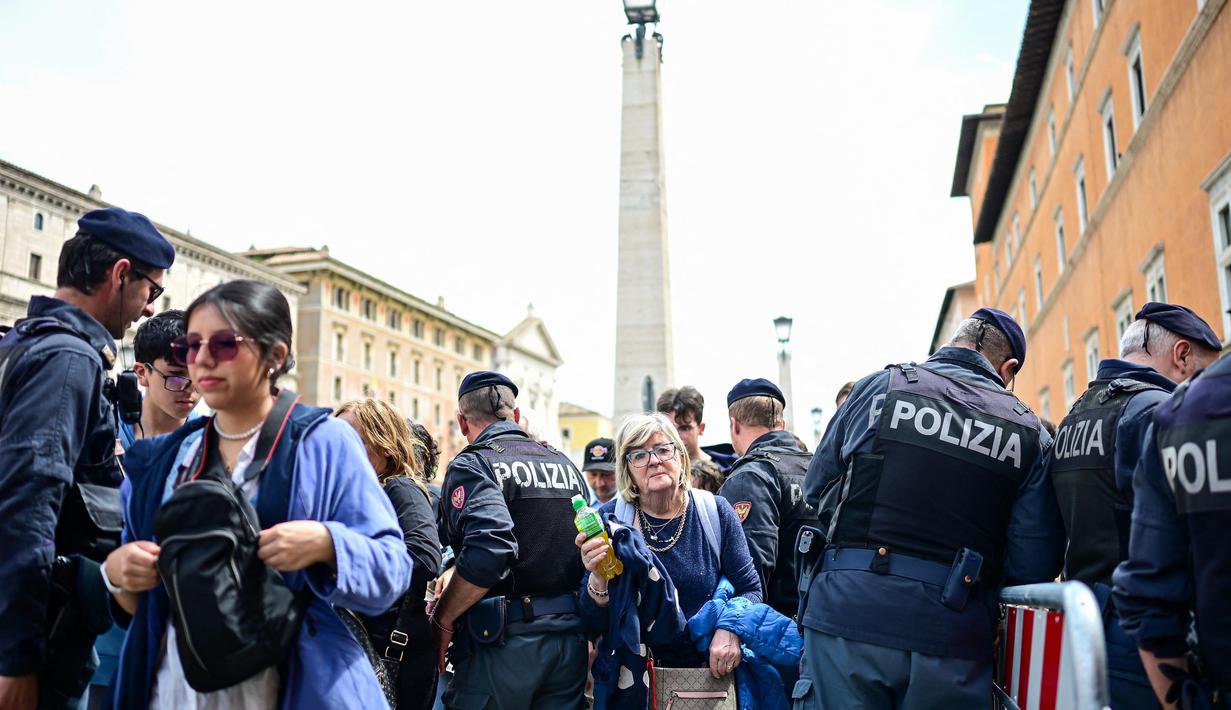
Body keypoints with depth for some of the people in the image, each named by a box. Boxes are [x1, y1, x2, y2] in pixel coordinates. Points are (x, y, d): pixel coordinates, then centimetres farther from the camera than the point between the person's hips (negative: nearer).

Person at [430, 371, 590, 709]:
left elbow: (487, 552, -24)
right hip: (571, 635, 6)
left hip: (505, 641, -6)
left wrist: (442, 620, -12)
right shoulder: (564, 464, 14)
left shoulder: (472, 465, -7)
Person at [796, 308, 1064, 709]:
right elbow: (1035, 567, 1)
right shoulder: (1029, 435, 4)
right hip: (952, 636, 1)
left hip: (847, 615, -1)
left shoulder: (878, 387, 2)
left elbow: (816, 487, 12)